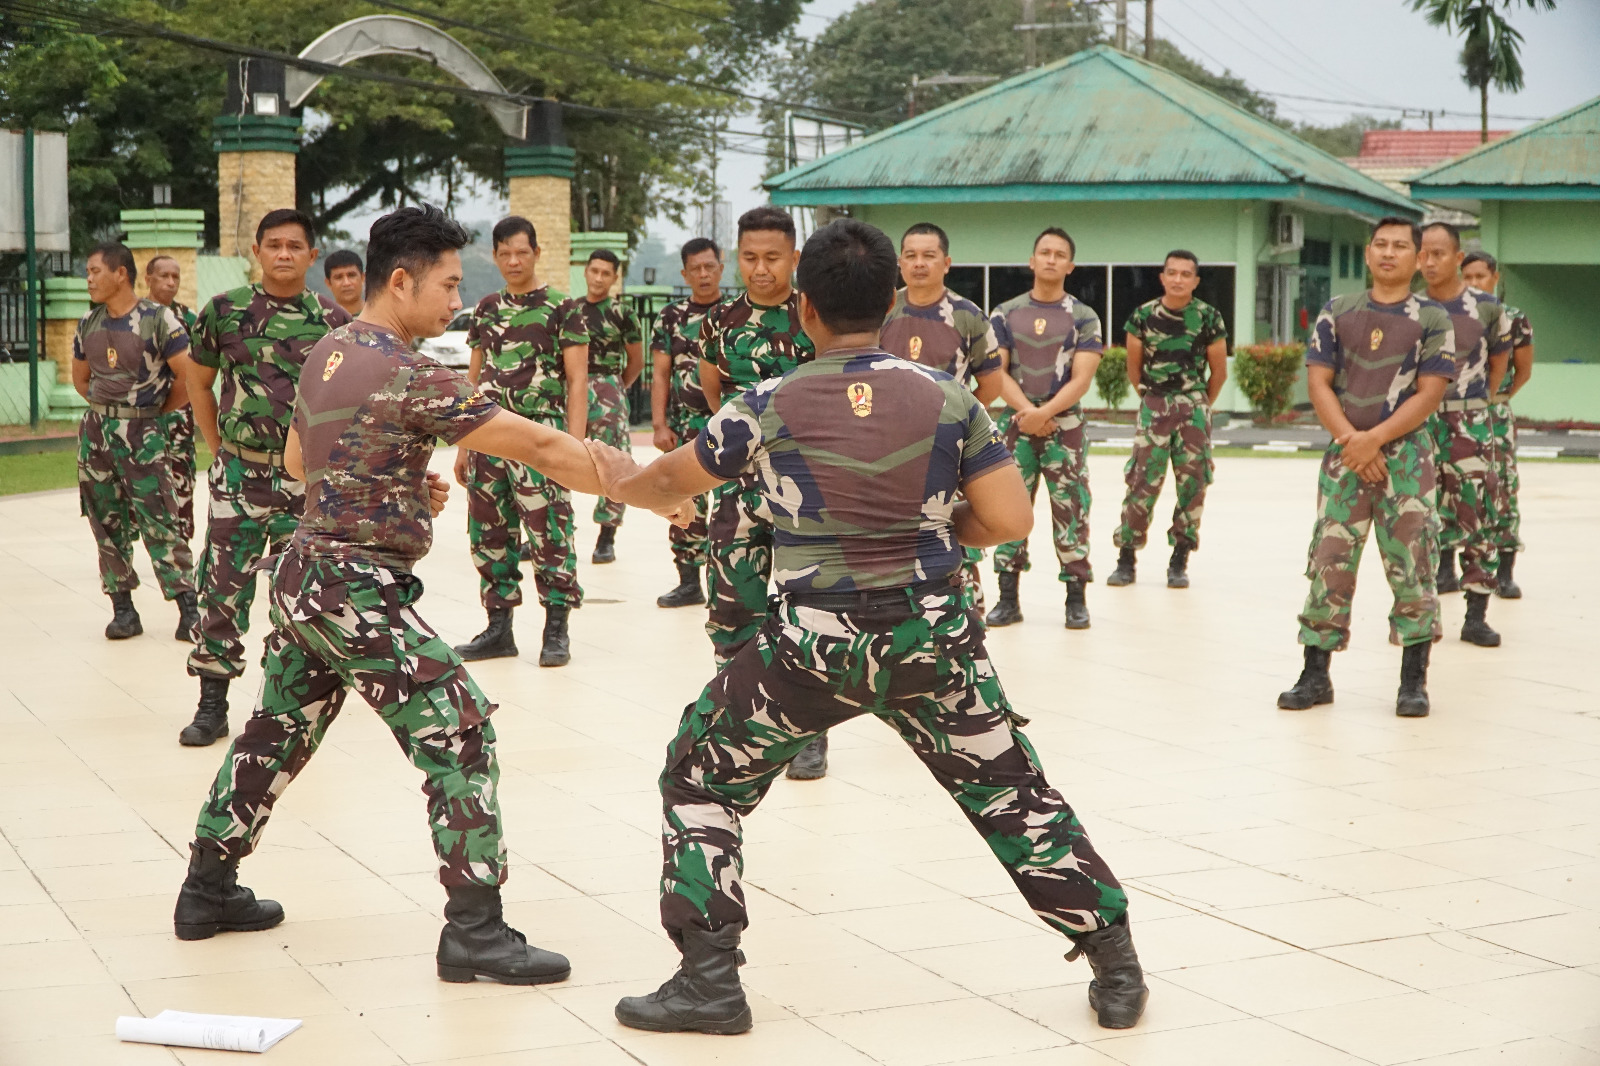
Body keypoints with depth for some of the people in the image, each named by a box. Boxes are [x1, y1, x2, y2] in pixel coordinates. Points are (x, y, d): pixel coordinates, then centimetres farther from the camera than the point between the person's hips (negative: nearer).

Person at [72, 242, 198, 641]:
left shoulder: (158, 319, -11)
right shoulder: (88, 324, 8)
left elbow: (189, 379, -13)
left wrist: (156, 410, -1)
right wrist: (107, 409, 13)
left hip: (141, 434, -6)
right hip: (95, 433, 6)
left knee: (160, 522, -9)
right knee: (107, 524, 7)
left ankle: (188, 609, -5)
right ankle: (123, 609, 15)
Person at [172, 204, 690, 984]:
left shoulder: (327, 353, 8)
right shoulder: (411, 377, -19)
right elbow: (538, 447, -20)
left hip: (303, 573, 9)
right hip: (359, 590, -9)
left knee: (276, 735, 21)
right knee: (461, 737, -7)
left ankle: (207, 891, 32)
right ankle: (474, 933, -7)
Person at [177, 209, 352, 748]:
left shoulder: (333, 321, 0)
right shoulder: (224, 311, 1)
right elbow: (199, 383, 12)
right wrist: (220, 448, 9)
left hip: (307, 475, 0)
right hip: (241, 471, 0)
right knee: (223, 585, -2)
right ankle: (212, 703, 8)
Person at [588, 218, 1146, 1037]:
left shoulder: (769, 407, -3)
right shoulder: (947, 399, -1)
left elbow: (665, 485, 12)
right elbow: (1008, 521, -3)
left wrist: (618, 479, 35)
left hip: (814, 646, -2)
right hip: (933, 637, 2)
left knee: (700, 778, 16)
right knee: (1011, 793, 16)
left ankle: (709, 980, 12)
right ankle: (1117, 966, 18)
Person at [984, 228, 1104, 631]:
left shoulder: (1083, 317, 2)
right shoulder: (1006, 313, 6)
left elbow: (1081, 378, -6)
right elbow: (997, 371, 0)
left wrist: (1045, 413, -18)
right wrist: (1025, 410, -13)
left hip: (1064, 423, -1)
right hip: (1016, 422, 2)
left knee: (1070, 509, -3)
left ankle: (1076, 598, 5)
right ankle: (1008, 597, 9)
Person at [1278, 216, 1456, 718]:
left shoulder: (1432, 319, 1)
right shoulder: (1337, 312, 8)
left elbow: (1429, 394, -6)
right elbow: (1318, 381, 3)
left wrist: (1373, 440, -13)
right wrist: (1351, 441, -10)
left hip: (1405, 456, -2)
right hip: (1344, 454, 2)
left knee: (1411, 564, -3)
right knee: (1328, 562, 1)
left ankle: (1413, 681, 7)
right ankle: (1316, 676, 10)